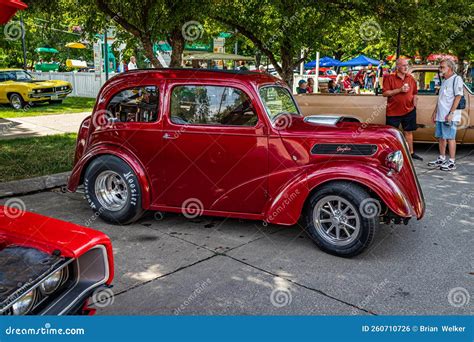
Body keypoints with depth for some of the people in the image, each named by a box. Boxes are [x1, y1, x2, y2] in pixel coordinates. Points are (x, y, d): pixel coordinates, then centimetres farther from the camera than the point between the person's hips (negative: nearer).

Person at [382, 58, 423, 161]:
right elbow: (385, 93, -12)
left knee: (408, 132, 13)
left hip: (409, 111, 4)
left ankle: (411, 153, 23)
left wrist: (414, 105, 8)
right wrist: (399, 90, -18)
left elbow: (414, 93, 16)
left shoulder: (411, 78, 9)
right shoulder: (390, 78, -5)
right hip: (393, 112, -4)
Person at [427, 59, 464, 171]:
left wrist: (451, 113, -19)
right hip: (440, 115, 8)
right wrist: (435, 112, 21)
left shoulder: (456, 79, -7)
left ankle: (452, 162, -1)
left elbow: (458, 96, -14)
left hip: (449, 116, -8)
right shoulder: (444, 81, 18)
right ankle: (441, 159, 24)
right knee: (441, 137, 13)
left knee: (450, 137, -5)